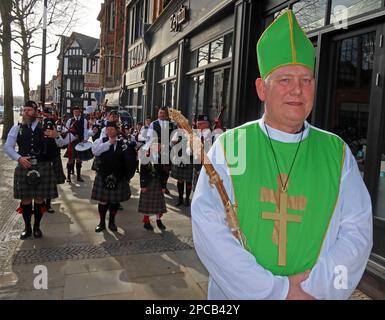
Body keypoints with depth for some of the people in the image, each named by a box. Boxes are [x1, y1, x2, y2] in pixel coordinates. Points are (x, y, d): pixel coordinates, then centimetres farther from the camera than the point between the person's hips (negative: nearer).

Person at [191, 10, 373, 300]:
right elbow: (208, 227, -17)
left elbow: (357, 231, -5)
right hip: (238, 292, -1)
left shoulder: (337, 152, -4)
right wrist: (275, 289, -19)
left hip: (318, 293, 2)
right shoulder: (228, 146, -11)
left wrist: (313, 287, -17)